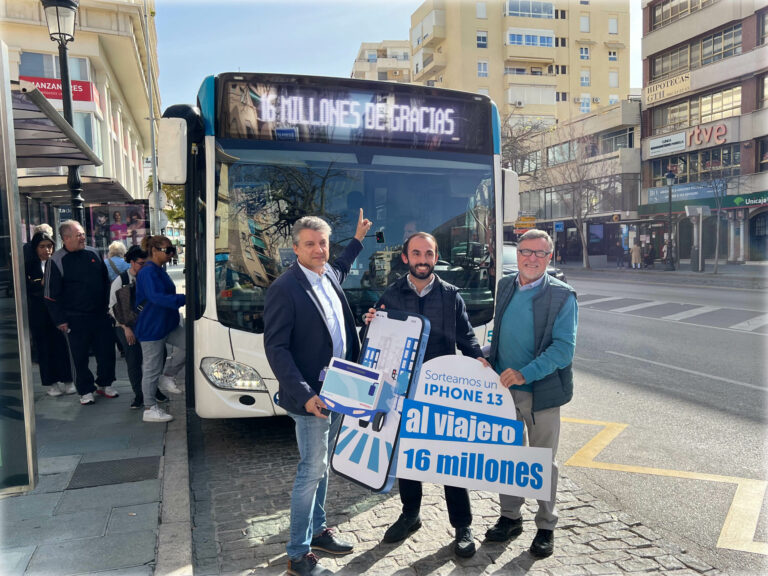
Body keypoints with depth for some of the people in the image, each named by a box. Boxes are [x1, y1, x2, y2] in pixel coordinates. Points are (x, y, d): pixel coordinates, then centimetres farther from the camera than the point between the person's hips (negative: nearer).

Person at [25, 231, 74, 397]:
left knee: (63, 345, 1)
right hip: (39, 313, 0)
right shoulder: (29, 265, 2)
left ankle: (67, 381, 13)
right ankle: (51, 383, 16)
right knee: (45, 347, 5)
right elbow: (26, 288, -4)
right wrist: (41, 283, -18)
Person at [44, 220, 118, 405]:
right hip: (75, 319, -4)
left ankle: (105, 384, 28)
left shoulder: (93, 253, 6)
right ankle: (85, 391, 21)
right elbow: (51, 294, -6)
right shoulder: (57, 261, -7)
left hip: (100, 314, 4)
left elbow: (106, 281, 15)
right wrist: (60, 320, -8)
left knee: (106, 350, 10)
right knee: (80, 356, 5)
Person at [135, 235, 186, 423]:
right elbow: (155, 297, -30)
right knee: (152, 369, 1)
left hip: (167, 325, 9)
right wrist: (183, 299, -34)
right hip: (152, 328, -9)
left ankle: (167, 377, 11)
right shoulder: (148, 272, -17)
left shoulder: (159, 271, 13)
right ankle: (150, 409, 14)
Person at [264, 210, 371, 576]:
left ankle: (316, 530, 38)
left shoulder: (329, 276, 5)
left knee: (321, 466, 20)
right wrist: (304, 395, -23)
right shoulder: (284, 289, -18)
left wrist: (358, 239, 38)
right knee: (311, 472, 1)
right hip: (311, 398, -8)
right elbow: (275, 347, -18)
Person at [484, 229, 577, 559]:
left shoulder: (562, 296, -10)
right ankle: (510, 517, 33)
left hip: (541, 392, -4)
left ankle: (546, 527, 28)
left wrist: (524, 374, -25)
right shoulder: (506, 286, 5)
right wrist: (487, 359, 2)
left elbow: (564, 347, -17)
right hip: (503, 389, 5)